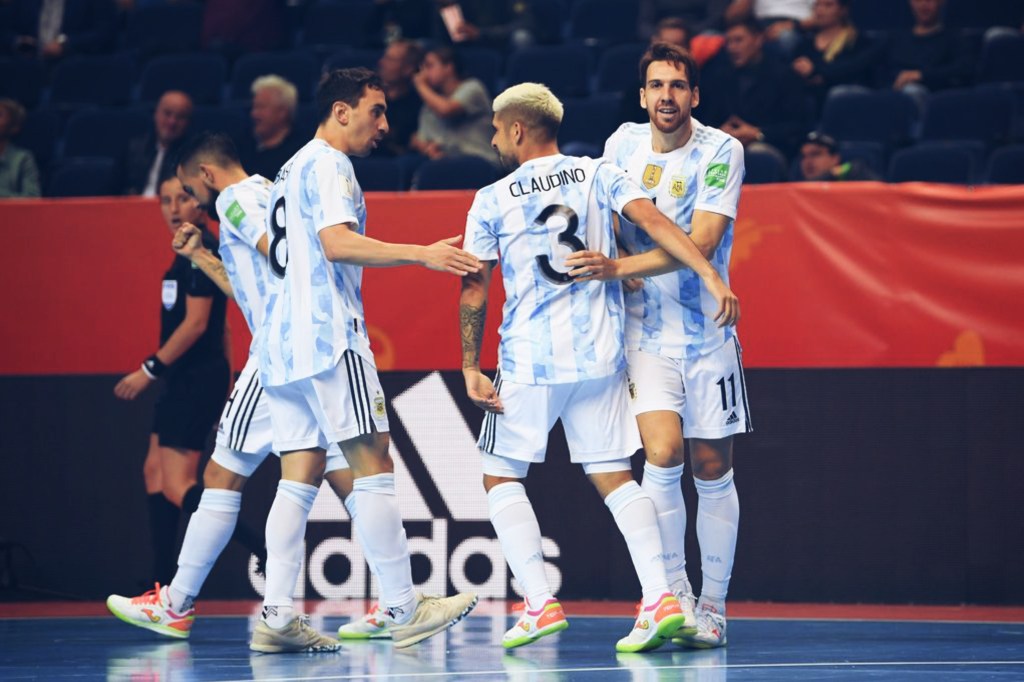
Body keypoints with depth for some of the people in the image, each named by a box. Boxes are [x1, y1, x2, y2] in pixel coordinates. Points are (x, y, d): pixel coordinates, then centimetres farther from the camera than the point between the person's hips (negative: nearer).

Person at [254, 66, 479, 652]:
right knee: (373, 463, -9)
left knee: (300, 474, 4)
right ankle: (404, 609, -10)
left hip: (284, 340, 10)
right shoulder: (326, 165, -6)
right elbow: (337, 243, -20)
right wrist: (421, 255, -24)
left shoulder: (291, 170, 25)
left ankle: (276, 617, -4)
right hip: (329, 337, -10)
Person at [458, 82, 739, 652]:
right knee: (613, 476, 8)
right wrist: (712, 276, -15)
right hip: (601, 356, 3)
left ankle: (541, 602, -4)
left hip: (530, 361, -3)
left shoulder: (491, 201, 0)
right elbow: (655, 221, -10)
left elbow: (474, 290, 0)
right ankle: (659, 596, -8)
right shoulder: (599, 175, 5)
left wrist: (471, 368, 4)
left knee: (502, 476, 10)